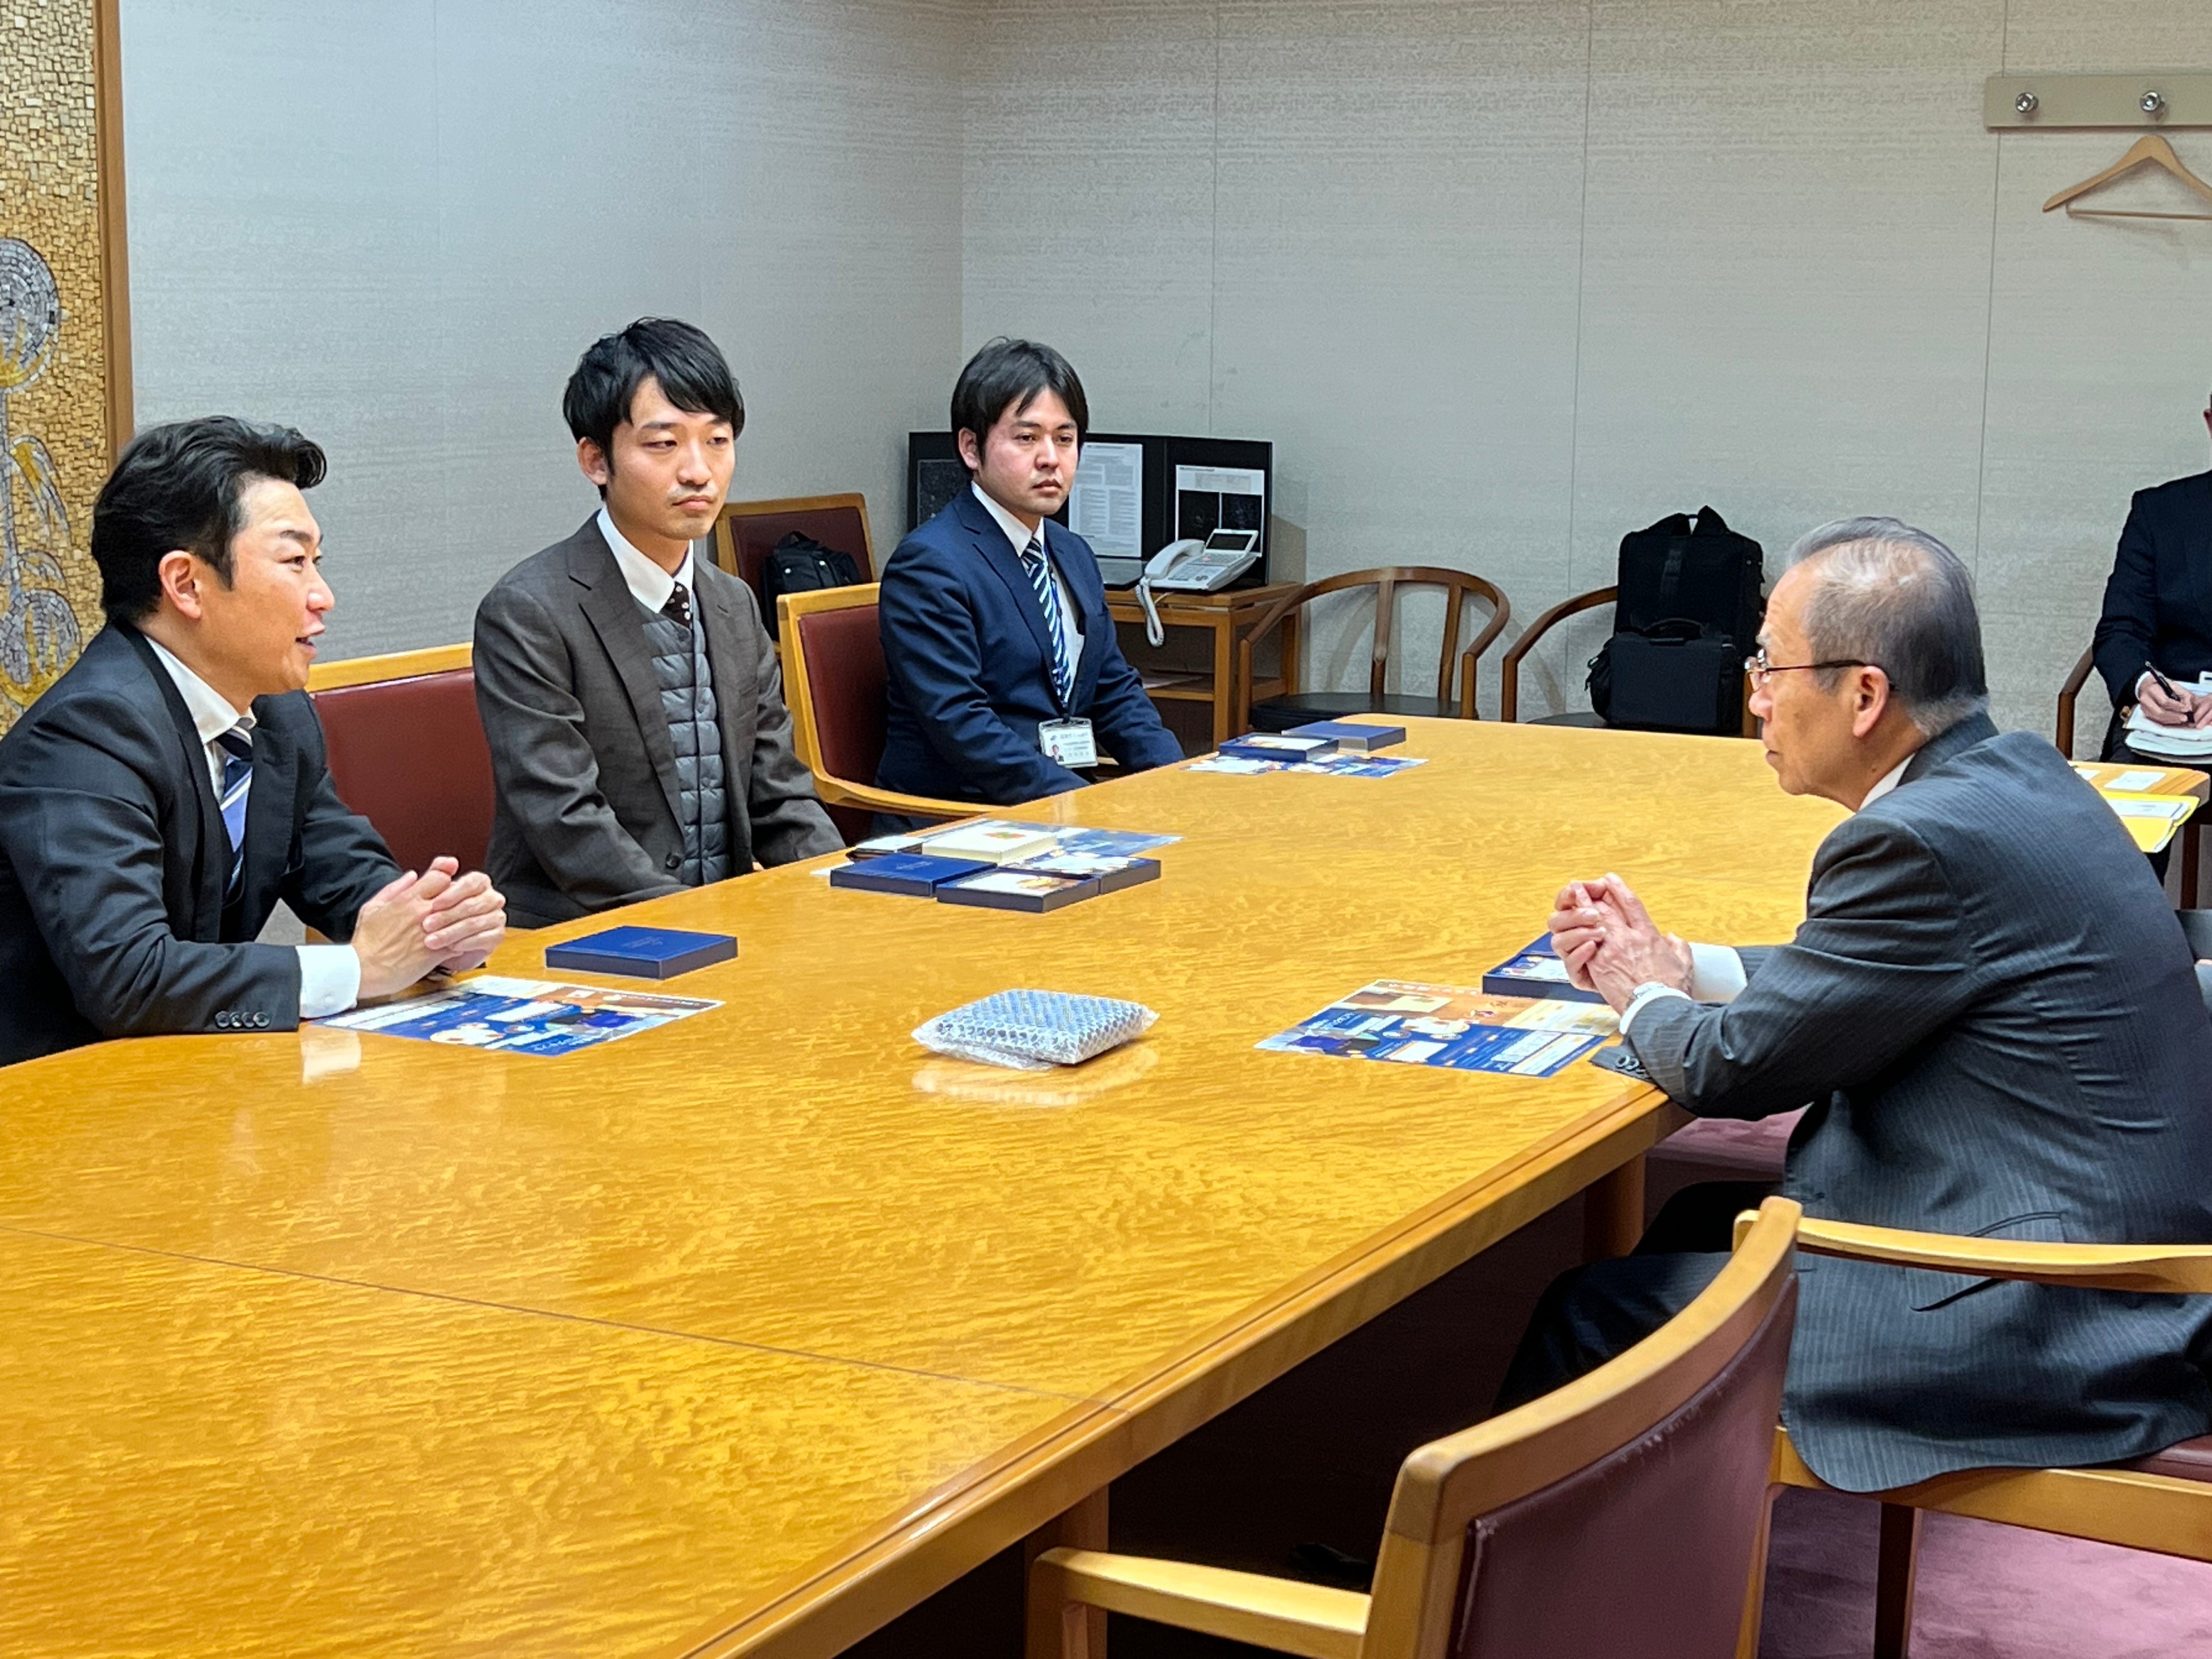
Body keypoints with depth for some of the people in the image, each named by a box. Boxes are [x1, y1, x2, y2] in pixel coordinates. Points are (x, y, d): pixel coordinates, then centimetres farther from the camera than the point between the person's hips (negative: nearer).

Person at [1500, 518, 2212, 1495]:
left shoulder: (1925, 842, -23)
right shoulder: (2016, 775, 6)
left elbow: (1732, 1069, -13)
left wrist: (1639, 999, 8)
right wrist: (1679, 967, 17)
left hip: (2048, 1337, -10)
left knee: (1593, 1314, -3)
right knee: (1701, 1221, 22)